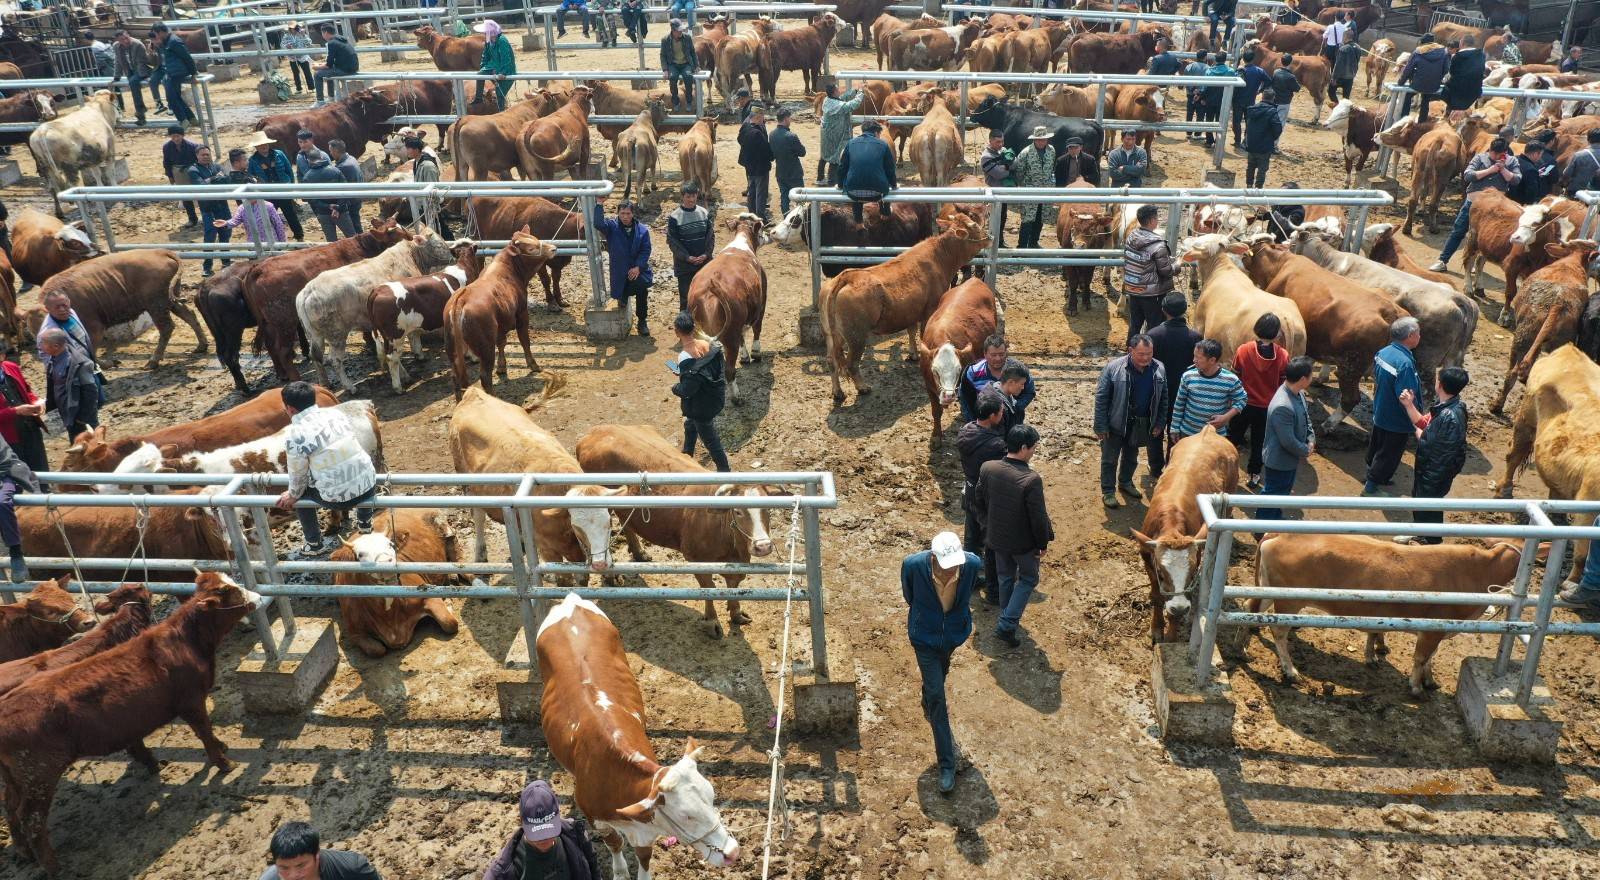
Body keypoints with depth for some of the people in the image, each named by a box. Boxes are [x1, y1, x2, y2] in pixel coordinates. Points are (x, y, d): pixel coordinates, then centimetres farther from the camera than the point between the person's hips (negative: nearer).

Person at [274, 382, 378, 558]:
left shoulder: (294, 434, -13)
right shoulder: (336, 413, 3)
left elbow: (298, 475, -2)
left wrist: (293, 495, 18)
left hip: (340, 498, -5)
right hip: (369, 486, 5)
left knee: (297, 493, 24)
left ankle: (316, 544, 31)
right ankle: (364, 522, 47)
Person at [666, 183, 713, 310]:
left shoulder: (705, 213, 2)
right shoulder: (675, 217, -9)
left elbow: (711, 236, 5)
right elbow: (672, 241, -8)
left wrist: (706, 254, -9)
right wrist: (687, 257, -15)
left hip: (704, 262, 3)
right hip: (684, 264, -3)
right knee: (685, 296, 3)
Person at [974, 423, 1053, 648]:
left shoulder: (987, 468, -15)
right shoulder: (1031, 479, -31)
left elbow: (979, 500, 0)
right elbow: (1038, 517, -22)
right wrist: (1043, 543, -6)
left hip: (997, 537, 5)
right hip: (1023, 541, -5)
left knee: (1006, 577, 26)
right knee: (1028, 579, 19)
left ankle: (1007, 620, 43)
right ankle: (1006, 625, 12)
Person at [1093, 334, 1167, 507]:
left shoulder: (1159, 369, -8)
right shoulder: (1114, 367, -20)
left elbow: (1163, 398, 4)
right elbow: (1101, 397, -15)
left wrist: (1160, 423, 3)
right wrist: (1100, 426, -15)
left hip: (1141, 425, 4)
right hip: (1115, 423, -4)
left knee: (1131, 457, 23)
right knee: (1110, 459, 8)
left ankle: (1125, 482, 45)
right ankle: (1108, 491, 23)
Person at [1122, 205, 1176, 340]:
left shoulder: (1130, 238, -2)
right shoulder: (1157, 245, -22)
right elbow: (1166, 271, -16)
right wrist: (1177, 268, 7)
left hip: (1132, 290, 6)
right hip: (1153, 294, -6)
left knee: (1134, 325, 17)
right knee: (1154, 328, 6)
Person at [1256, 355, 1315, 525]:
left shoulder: (1298, 393, -5)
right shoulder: (1282, 407, -36)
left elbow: (1306, 418, 12)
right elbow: (1288, 441, -30)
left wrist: (1311, 440, -2)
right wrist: (1306, 451, -12)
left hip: (1290, 458, 10)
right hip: (1279, 460, -10)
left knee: (1283, 492, 26)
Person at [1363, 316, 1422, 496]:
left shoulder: (1382, 352, -5)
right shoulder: (1405, 363, -31)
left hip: (1379, 413, 8)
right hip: (1397, 421, -8)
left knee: (1376, 446, 25)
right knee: (1388, 454, 10)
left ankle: (1374, 474, 46)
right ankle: (1372, 486, 22)